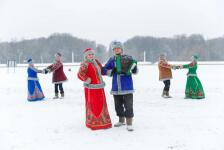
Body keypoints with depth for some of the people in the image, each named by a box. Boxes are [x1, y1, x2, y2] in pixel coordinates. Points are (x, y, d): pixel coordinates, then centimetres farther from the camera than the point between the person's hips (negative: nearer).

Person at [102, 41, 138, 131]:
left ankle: (129, 124, 5)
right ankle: (121, 121, 35)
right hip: (116, 87, 4)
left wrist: (134, 66, -25)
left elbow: (135, 71, -3)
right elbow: (104, 70, 5)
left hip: (127, 87, -4)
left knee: (128, 105, -5)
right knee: (118, 105, 15)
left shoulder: (128, 58, -1)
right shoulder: (112, 60, 7)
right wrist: (112, 71, -13)